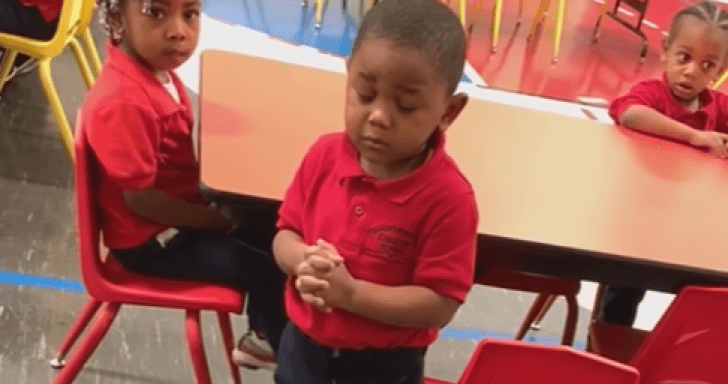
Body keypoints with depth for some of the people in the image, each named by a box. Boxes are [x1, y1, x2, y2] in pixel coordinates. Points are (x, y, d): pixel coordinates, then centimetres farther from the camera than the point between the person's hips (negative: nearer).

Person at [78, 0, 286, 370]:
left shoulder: (156, 67, -5)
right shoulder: (122, 102, -33)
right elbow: (141, 199, -27)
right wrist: (214, 220, -16)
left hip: (182, 211, 9)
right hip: (151, 239, -9)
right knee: (270, 271, -6)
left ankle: (263, 336, 37)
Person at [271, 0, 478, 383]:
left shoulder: (448, 197, -24)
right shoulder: (325, 155, -10)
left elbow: (439, 304, -23)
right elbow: (287, 233, 1)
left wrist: (352, 293, -31)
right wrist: (303, 261, -22)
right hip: (303, 345, 4)